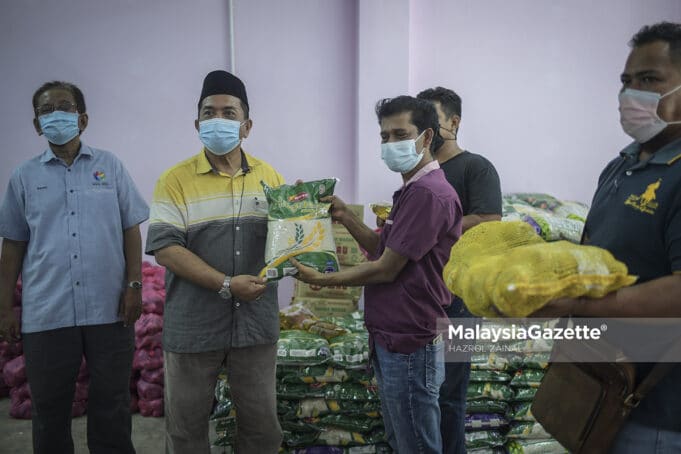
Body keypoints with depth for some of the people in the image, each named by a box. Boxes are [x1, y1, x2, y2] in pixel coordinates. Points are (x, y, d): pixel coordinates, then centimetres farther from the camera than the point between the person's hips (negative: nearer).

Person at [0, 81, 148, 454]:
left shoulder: (110, 166, 5)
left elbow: (131, 230, 4)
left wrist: (134, 285, -4)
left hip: (109, 309, -1)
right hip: (46, 314, 1)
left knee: (111, 406, 10)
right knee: (49, 409, 13)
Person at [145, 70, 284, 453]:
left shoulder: (270, 176, 4)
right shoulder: (175, 180, -6)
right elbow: (165, 248, -13)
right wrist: (227, 285, -20)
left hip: (256, 322, 2)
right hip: (193, 325, -2)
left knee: (261, 423, 16)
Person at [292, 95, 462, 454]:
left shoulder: (429, 193, -20)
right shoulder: (412, 189, 14)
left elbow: (385, 270, -20)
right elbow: (382, 249, 16)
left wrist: (322, 279, -9)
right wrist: (345, 217, 2)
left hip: (410, 346, -10)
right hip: (391, 341, 10)